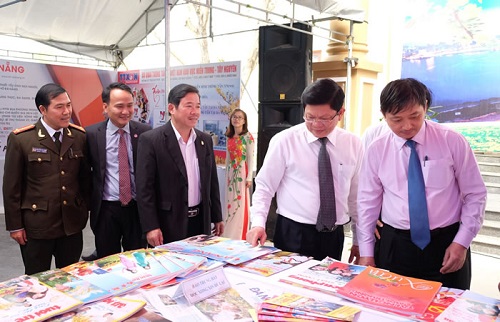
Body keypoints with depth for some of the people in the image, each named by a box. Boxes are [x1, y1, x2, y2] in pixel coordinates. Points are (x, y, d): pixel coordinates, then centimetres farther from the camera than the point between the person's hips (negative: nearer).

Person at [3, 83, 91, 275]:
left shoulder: (80, 136, 0)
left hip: (72, 224, 3)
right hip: (36, 226, -3)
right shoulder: (20, 139, -9)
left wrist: (84, 211, 10)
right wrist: (15, 225, -4)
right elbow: (11, 186, -5)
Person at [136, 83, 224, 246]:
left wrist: (217, 217, 13)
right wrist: (151, 227, -15)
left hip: (201, 221, 5)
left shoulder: (205, 140, 7)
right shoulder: (151, 140, -10)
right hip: (169, 224, -5)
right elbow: (144, 187, -11)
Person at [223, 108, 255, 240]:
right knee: (230, 202, 9)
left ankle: (240, 236, 7)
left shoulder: (248, 137, -7)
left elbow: (250, 158, -10)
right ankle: (229, 234, 19)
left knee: (241, 202, -2)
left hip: (242, 172, -6)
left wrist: (249, 177, -13)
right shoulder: (229, 137, 11)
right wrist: (226, 173, 14)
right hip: (231, 171, 6)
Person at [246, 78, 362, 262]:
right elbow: (264, 187, -4)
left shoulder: (353, 145, 2)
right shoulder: (284, 141, -8)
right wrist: (258, 223, -18)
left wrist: (358, 241, 13)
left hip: (334, 237, 3)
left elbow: (356, 196, 8)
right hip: (292, 235, -3)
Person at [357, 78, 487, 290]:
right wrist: (366, 252, 2)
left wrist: (461, 242, -7)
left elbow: (475, 194, 1)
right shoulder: (377, 150, -2)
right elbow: (368, 202, 3)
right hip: (394, 246, 1)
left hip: (446, 244, 0)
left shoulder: (452, 141, -5)